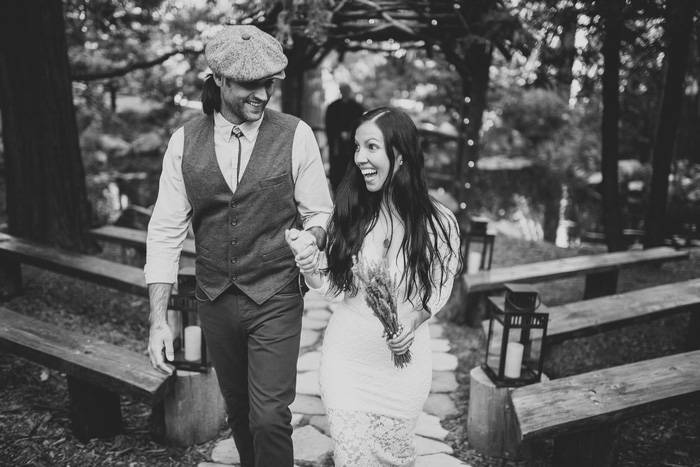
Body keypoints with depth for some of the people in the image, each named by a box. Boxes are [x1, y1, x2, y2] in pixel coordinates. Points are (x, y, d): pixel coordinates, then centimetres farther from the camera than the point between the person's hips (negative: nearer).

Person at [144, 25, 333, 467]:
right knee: (238, 408, 20)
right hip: (214, 300, 3)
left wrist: (311, 239, -25)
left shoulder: (296, 135, -9)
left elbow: (319, 212, -1)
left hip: (275, 301, -3)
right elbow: (166, 230, -3)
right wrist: (159, 319, -8)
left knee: (269, 417, -4)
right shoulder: (184, 141, -4)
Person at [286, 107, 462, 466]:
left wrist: (416, 318, -19)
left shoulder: (438, 223, -14)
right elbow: (333, 287, -3)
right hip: (346, 359, 1)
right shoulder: (349, 211, -9)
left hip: (403, 362, 0)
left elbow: (438, 289, 0)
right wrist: (307, 263, -23)